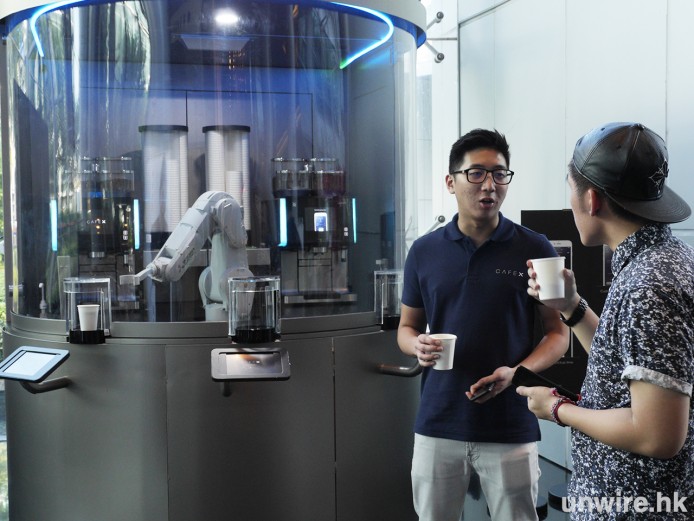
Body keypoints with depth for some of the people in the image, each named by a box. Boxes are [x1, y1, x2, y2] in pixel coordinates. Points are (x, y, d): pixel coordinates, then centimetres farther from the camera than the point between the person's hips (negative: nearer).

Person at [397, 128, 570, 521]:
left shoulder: (535, 249, -3)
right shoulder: (424, 251, 3)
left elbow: (559, 333, 1)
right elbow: (407, 327, 12)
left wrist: (517, 372, -17)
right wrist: (418, 346, -11)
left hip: (511, 426, -2)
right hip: (438, 424, 2)